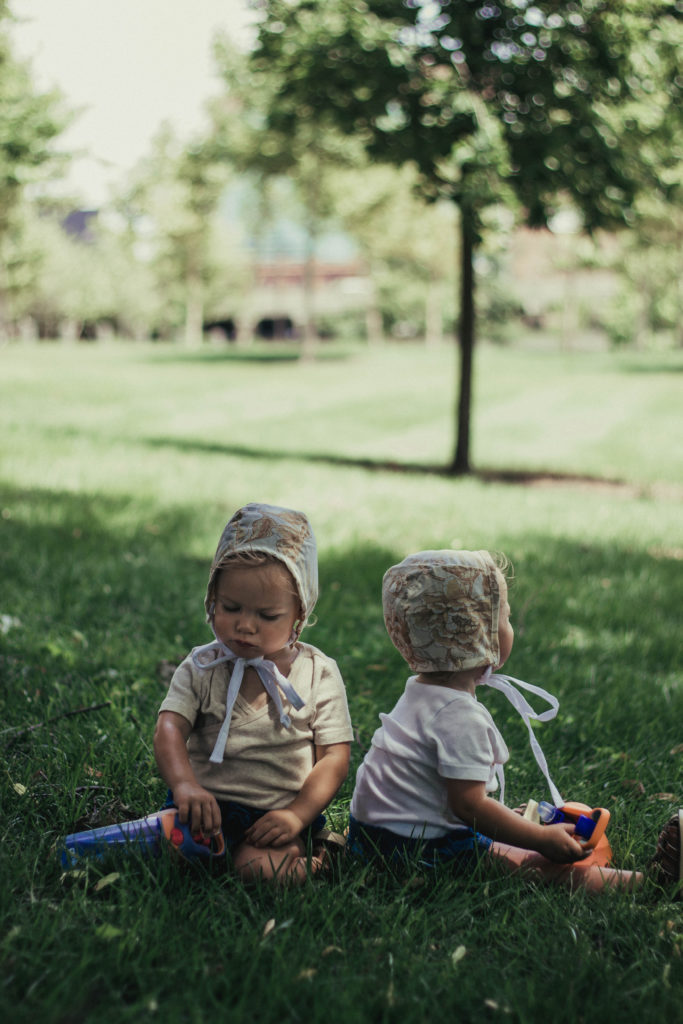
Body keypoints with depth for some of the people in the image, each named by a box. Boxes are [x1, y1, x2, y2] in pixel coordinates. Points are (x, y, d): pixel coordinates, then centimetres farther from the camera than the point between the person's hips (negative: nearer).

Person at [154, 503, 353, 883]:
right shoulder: (201, 667, 4)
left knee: (260, 866, -30)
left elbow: (334, 757, 0)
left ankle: (312, 855, -3)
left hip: (280, 812, -2)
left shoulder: (319, 674, 0)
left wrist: (297, 815, -15)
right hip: (209, 805, 2)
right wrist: (184, 784, -30)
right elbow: (170, 728, -8)